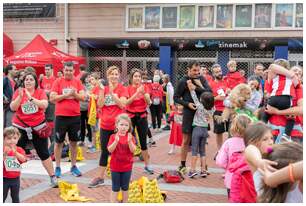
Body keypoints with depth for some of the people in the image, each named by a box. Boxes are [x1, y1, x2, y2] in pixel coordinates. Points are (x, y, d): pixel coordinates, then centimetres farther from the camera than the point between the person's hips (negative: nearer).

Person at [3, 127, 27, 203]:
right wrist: (5, 153, -34)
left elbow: (23, 159, -23)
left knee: (15, 198, 16)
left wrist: (15, 152, -36)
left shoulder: (20, 150, -4)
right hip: (4, 179, -2)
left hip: (15, 178, 2)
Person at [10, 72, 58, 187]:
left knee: (44, 153, 5)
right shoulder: (19, 91, 0)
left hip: (38, 126, 0)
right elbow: (12, 108, -9)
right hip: (20, 126, 0)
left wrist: (31, 98, -27)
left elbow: (44, 105, -19)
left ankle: (53, 178, 14)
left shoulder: (40, 92, -2)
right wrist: (20, 97, -22)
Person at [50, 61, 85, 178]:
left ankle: (73, 166, 21)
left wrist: (74, 94, -19)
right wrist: (66, 95, -16)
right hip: (61, 116, -2)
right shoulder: (58, 82, -2)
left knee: (74, 142, 10)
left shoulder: (78, 82, 5)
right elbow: (52, 98, -9)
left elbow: (83, 97, -1)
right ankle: (57, 167, 16)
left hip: (75, 116, 2)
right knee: (59, 142, 6)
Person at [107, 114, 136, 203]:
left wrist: (129, 141, -31)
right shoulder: (113, 137, -7)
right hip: (115, 166, -1)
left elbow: (133, 150, -14)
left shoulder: (130, 137, -4)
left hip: (127, 167, 1)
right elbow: (110, 150, -18)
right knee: (115, 188, 8)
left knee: (125, 187, 15)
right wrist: (116, 141, -33)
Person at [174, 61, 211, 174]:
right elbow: (176, 97, -1)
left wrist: (198, 87, -16)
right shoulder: (183, 81, -5)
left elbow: (210, 92, -5)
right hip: (189, 112, -3)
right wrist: (187, 104, -13)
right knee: (186, 140, 4)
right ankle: (182, 165, 15)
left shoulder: (201, 79, 5)